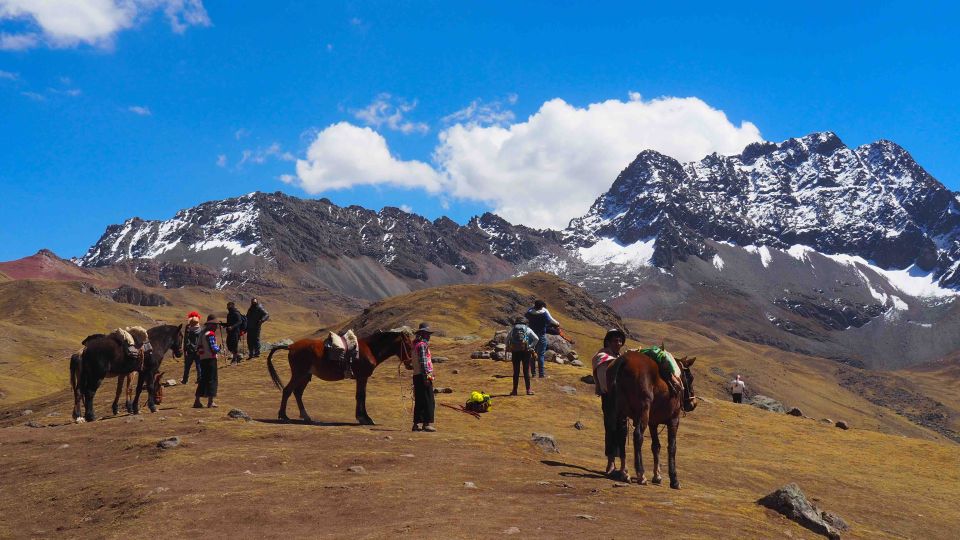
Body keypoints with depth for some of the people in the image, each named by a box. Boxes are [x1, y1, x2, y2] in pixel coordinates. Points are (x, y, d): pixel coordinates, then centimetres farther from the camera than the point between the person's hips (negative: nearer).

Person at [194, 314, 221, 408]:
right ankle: (210, 401, 0)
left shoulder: (203, 333, 14)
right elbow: (213, 348, -19)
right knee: (212, 379, -2)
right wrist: (219, 348, 2)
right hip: (210, 359, -9)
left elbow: (200, 347, 16)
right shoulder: (210, 334, -14)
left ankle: (197, 401, 14)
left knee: (203, 379, 13)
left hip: (203, 359, 9)